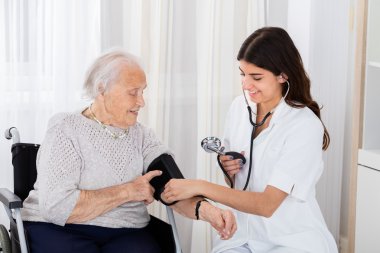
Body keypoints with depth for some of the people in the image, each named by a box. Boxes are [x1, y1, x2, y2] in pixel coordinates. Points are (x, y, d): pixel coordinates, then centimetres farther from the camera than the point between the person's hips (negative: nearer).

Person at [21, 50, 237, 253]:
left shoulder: (141, 136, 11)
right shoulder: (66, 131, -5)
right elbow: (56, 206, -17)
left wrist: (204, 209, -24)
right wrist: (127, 191, -13)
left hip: (125, 234, 4)